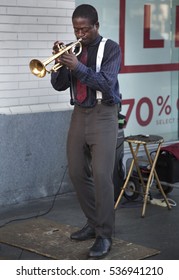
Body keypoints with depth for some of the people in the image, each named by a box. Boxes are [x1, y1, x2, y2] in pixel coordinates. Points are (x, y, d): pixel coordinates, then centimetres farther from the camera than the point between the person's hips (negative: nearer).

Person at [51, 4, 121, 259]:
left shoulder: (111, 48, -6)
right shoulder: (73, 49, 9)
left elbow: (107, 83, -19)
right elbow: (59, 85, 5)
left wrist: (78, 67, -28)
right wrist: (60, 61, -12)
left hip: (103, 115, -6)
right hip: (79, 114, 6)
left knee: (101, 175, -12)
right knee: (77, 173, 8)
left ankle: (105, 235, -3)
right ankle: (94, 223, 24)